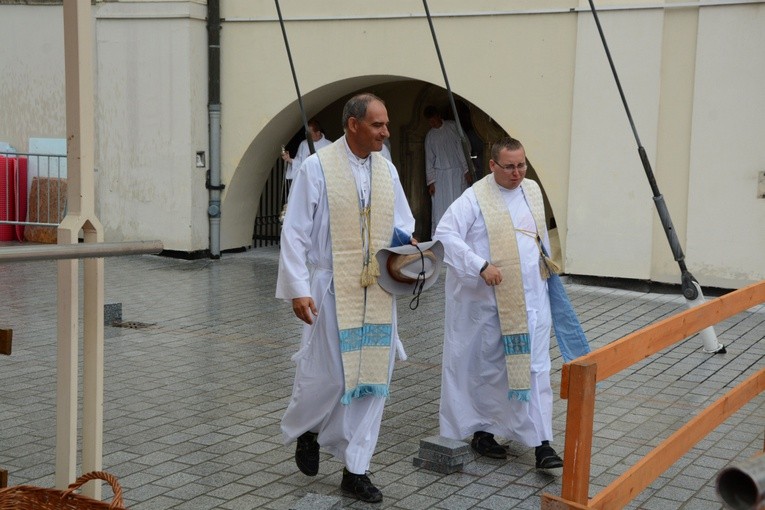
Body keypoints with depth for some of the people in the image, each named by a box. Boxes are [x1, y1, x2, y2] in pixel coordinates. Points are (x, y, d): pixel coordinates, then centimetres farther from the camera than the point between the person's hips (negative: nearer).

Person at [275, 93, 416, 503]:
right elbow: (295, 232, -7)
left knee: (371, 377, 4)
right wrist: (298, 290, -13)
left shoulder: (387, 170, 8)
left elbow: (402, 223, 17)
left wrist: (405, 242, -6)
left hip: (377, 292, 5)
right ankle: (304, 428, 33)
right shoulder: (317, 167, -7)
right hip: (332, 290, -5)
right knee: (328, 374, -1)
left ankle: (355, 469, 15)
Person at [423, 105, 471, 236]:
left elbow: (461, 147, 3)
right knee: (440, 207, -5)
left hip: (457, 173, -1)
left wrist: (466, 169, -2)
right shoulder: (430, 136, 9)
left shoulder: (452, 126, 5)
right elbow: (429, 160, 9)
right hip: (440, 175, 1)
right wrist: (430, 181, 3)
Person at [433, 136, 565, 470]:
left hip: (531, 297, 5)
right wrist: (481, 266, -27)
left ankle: (542, 443, 0)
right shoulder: (475, 198, -12)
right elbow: (445, 234, -21)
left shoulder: (533, 191, 8)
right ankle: (482, 430, 25)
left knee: (535, 366, -1)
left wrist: (548, 266, 25)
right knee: (487, 366, 8)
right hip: (488, 300, -5)